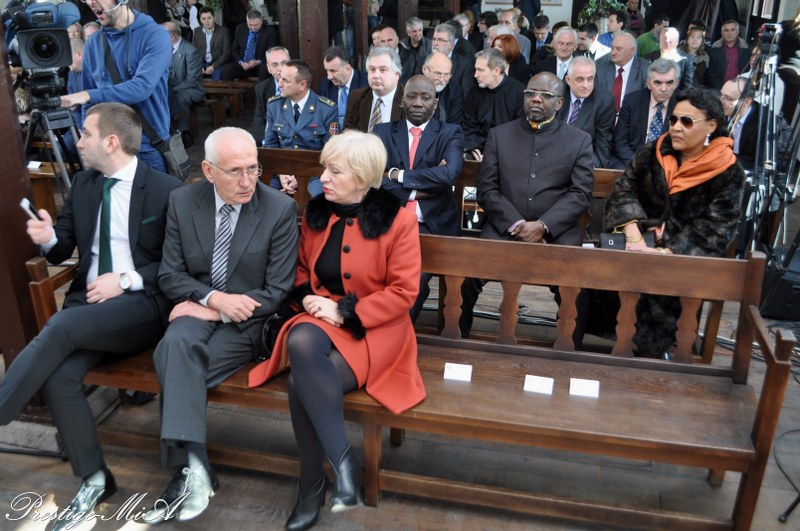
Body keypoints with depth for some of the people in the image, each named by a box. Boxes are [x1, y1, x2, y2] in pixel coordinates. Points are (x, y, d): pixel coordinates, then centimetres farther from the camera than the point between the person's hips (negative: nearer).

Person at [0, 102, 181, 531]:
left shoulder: (166, 190, -4)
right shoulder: (83, 183, 13)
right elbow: (64, 248, 18)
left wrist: (128, 279, -16)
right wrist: (48, 239, -5)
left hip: (144, 304, -5)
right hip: (89, 302, 5)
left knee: (62, 325, -32)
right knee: (59, 376, -21)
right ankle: (93, 480, -6)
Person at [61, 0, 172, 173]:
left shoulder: (155, 35, -9)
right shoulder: (93, 44, 6)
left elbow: (143, 86, -22)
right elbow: (90, 105, 12)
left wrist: (90, 95, -26)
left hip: (151, 147, -4)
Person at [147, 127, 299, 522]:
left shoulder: (280, 209, -8)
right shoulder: (182, 202, 2)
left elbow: (278, 291, -8)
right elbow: (169, 276, 4)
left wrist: (218, 312, -14)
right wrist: (214, 297, -14)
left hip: (249, 319, -3)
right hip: (200, 310, 3)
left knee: (173, 362, -27)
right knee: (176, 345, -31)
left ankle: (187, 470, -16)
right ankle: (193, 465, -27)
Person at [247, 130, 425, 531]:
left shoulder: (398, 218, -9)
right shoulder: (316, 212, 6)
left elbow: (403, 292, -10)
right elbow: (301, 269, 18)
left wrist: (345, 312, -16)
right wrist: (306, 298, -5)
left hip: (373, 327, -4)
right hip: (319, 320, 5)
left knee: (302, 382, -28)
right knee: (301, 342, -32)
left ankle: (313, 483, -5)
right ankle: (341, 458, -19)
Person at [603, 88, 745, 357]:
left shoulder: (728, 172, -3)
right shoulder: (652, 153, 8)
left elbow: (715, 227, -9)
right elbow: (624, 189, 0)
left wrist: (668, 252, -21)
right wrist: (633, 234, -17)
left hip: (686, 254, -3)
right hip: (643, 238, 3)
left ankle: (650, 351, -12)